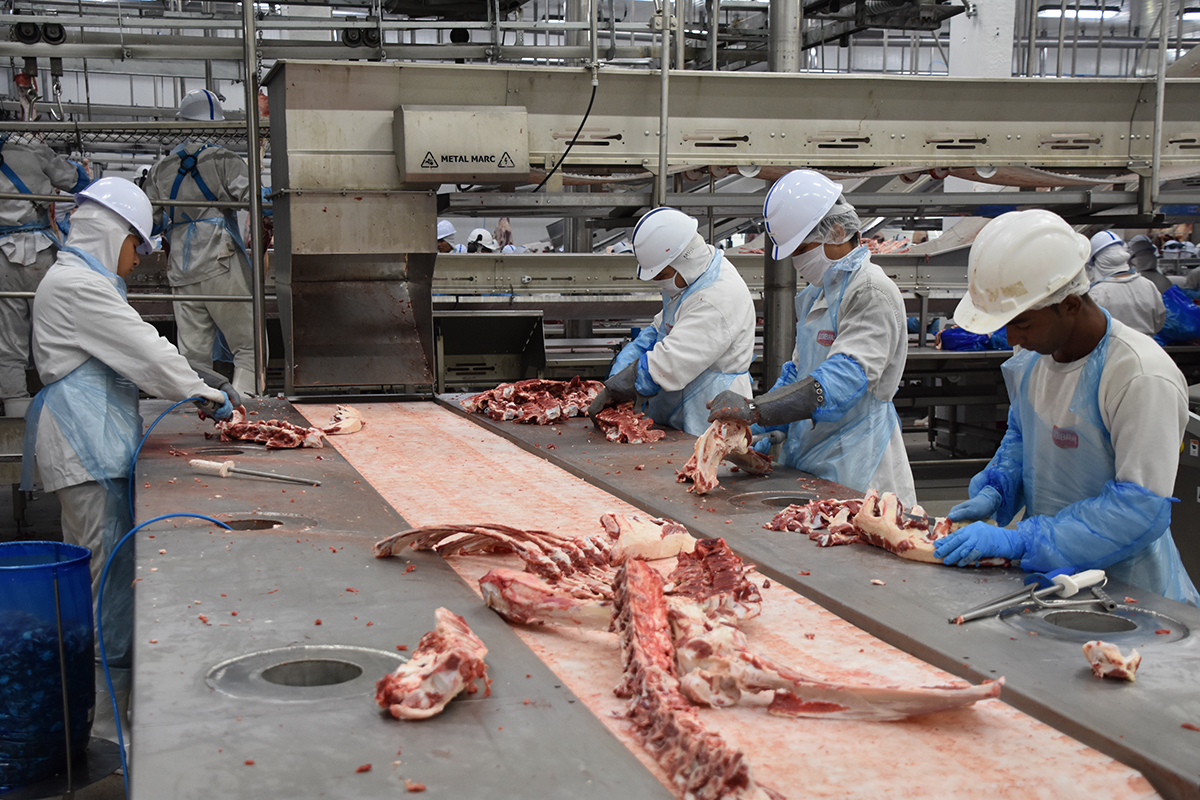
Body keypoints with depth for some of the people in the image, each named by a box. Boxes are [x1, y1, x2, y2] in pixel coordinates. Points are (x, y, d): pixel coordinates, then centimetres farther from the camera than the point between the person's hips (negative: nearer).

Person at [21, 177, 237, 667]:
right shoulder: (77, 284, -13)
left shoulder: (77, 281, 21)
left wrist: (199, 386, 15)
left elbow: (122, 363, 23)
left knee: (91, 556, 13)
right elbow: (146, 353, -14)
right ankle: (111, 661, -1)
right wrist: (209, 395, -4)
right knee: (107, 559, -7)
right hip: (83, 441, -11)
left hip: (92, 436, 11)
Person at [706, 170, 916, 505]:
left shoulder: (872, 292, -14)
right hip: (807, 465, 8)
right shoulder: (816, 294, 17)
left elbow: (844, 378, -27)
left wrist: (755, 409, -33)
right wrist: (753, 427, 8)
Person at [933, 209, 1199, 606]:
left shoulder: (1142, 377, -21)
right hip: (1047, 573, 6)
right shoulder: (1032, 356, 3)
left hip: (1123, 586, -6)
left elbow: (1141, 509, -24)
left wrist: (1020, 541, -27)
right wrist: (995, 491, 1)